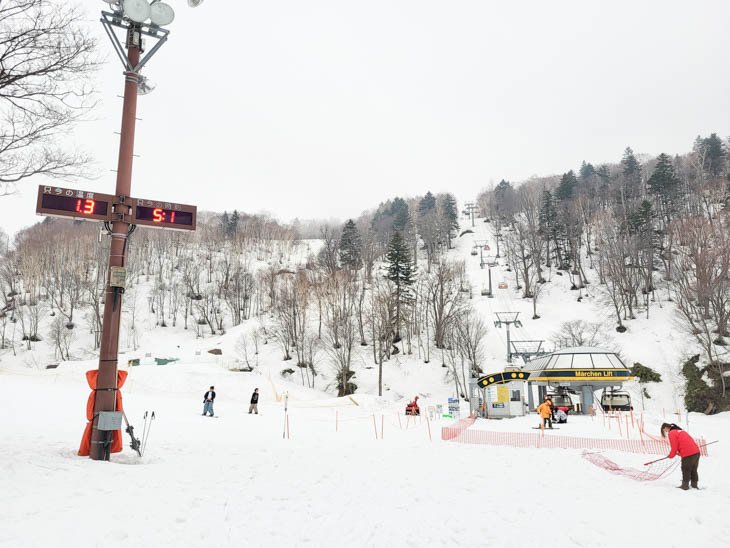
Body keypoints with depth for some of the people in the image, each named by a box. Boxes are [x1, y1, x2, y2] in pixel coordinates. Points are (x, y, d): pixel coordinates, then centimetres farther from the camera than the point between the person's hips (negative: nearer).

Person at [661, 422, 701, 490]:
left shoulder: (671, 433, -4)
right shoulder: (680, 431, 24)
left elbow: (674, 447, -7)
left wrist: (671, 455, 9)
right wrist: (679, 452, 19)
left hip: (688, 454, -9)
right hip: (696, 451, 9)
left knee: (686, 470, 5)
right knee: (693, 470, 20)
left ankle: (685, 485, 12)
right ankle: (694, 484, 28)